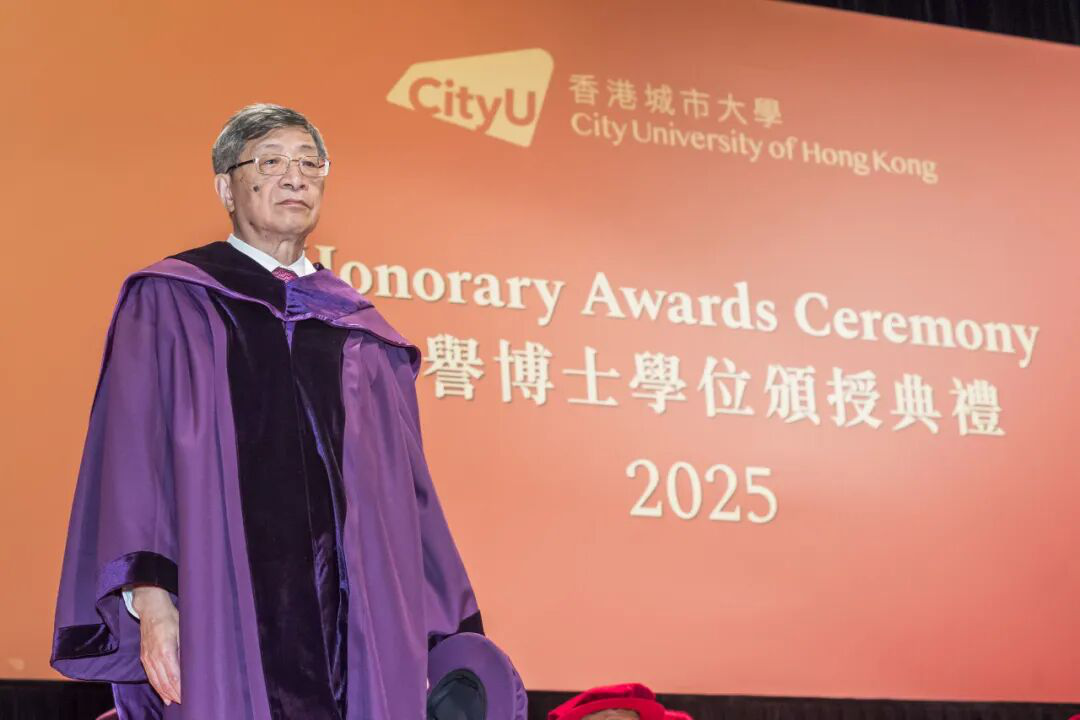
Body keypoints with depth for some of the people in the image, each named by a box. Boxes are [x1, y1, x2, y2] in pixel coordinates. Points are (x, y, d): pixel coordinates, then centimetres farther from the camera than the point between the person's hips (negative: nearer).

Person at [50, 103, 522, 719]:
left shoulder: (361, 330, 18)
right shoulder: (168, 303, 7)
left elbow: (405, 489, 16)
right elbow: (133, 453, -3)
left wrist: (447, 631, 10)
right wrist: (148, 595, -15)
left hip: (352, 616, 4)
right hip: (221, 610, -3)